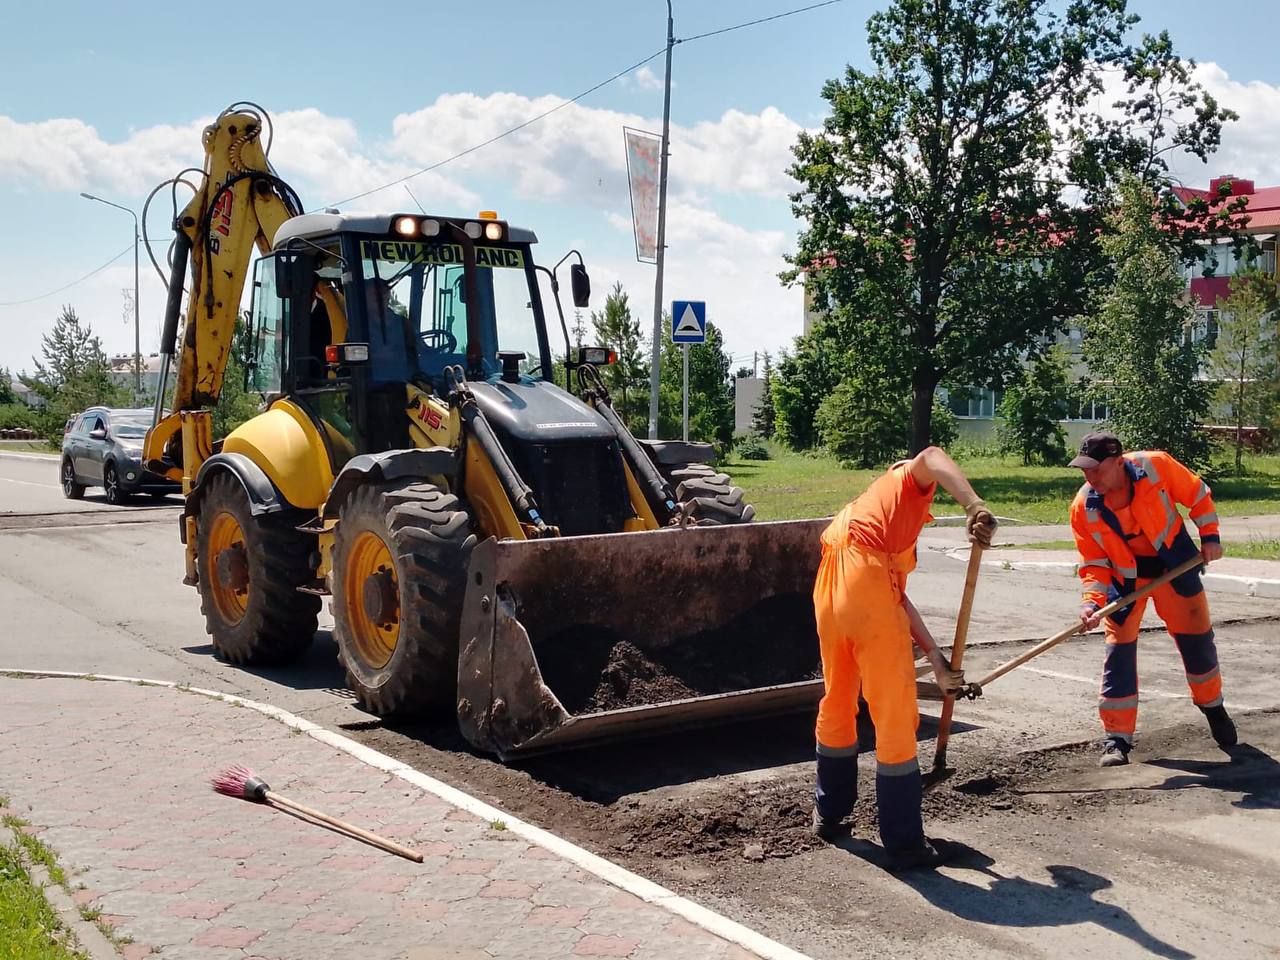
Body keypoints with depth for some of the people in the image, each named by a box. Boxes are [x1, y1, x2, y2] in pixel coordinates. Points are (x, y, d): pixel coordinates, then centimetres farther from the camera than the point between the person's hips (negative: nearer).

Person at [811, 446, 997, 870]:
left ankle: (829, 813, 40)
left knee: (836, 704, 24)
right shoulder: (909, 481, 15)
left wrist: (936, 658, 20)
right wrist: (975, 505, -25)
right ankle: (904, 843, 10)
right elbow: (932, 457, -10)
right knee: (896, 718, 2)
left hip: (829, 590, 8)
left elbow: (898, 598, 25)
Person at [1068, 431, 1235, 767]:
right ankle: (1116, 738, -1)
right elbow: (1094, 562, -13)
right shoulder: (1083, 508, -21)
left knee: (1197, 637, 11)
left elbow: (1197, 495, -7)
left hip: (1174, 563, 0)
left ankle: (1212, 705, 39)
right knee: (1119, 648, -7)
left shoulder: (1156, 466, -25)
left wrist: (1209, 535, -11)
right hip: (1123, 574, 0)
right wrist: (1093, 601, -26)